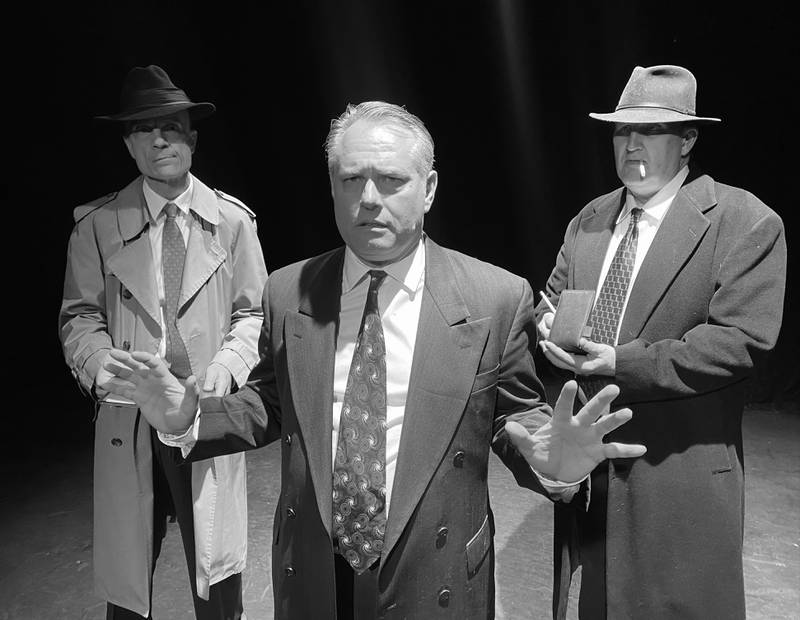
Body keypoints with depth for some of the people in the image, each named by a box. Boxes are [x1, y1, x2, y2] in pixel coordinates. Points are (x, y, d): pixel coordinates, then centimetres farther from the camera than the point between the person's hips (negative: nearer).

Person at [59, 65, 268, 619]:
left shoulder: (233, 219, 3)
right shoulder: (97, 225, 3)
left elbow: (253, 311, 6)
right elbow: (80, 316, 5)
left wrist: (228, 365, -12)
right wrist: (107, 369, -14)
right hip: (126, 419, 1)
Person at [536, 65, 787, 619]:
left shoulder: (747, 225, -10)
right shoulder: (590, 219, 9)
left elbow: (742, 340, -18)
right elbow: (553, 299, 14)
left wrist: (622, 362, -22)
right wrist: (551, 324, -11)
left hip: (681, 478, -5)